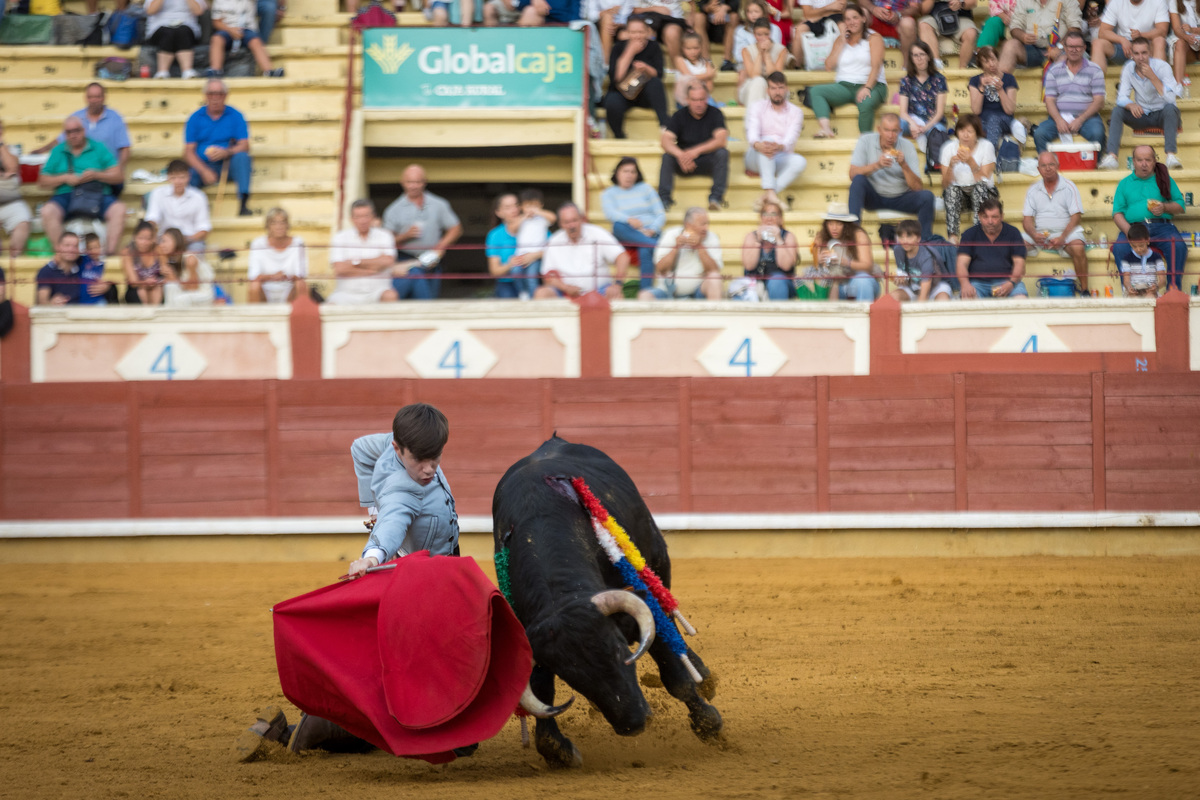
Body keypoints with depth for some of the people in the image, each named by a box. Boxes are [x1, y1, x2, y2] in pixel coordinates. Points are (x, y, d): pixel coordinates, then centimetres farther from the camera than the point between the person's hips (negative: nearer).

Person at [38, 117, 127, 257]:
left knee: (119, 209, -30)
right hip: (66, 195, 1)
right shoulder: (58, 151, 16)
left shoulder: (98, 148, 12)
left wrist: (96, 175, -10)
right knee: (48, 211, -32)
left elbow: (118, 176, 7)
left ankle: (109, 251, -33)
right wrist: (65, 178, -4)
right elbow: (43, 181, 12)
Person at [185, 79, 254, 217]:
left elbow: (244, 146, -4)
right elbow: (188, 152, -3)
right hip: (203, 164, -1)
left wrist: (227, 152, -27)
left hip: (228, 164, 1)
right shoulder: (195, 118, 5)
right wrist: (204, 171, -21)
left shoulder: (235, 116, 5)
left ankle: (243, 205, -38)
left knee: (242, 157, -32)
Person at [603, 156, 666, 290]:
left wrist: (652, 230, -12)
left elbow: (661, 215, 10)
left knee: (645, 251, -36)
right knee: (618, 226, -36)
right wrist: (629, 220, -31)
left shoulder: (645, 188, 19)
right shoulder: (608, 194, 14)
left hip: (650, 233, 0)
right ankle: (656, 245, -45)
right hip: (628, 236, 0)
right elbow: (610, 213, -10)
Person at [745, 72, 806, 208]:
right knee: (769, 140, -35)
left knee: (800, 161, -32)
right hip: (756, 159, -1)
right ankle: (770, 192, -49)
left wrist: (780, 146, -35)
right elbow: (752, 133, -12)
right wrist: (758, 145, -37)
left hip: (780, 159, 1)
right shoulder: (757, 108, 6)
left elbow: (791, 139, -10)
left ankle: (764, 197, -41)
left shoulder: (796, 112, 8)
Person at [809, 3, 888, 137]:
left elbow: (876, 66, -8)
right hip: (844, 86, 5)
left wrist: (867, 88, -24)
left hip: (871, 85, -5)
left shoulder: (873, 38, 6)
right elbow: (829, 65, 8)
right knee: (815, 91, -21)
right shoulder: (840, 40, 20)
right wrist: (842, 43, 4)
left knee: (866, 103, -40)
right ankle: (825, 129, -40)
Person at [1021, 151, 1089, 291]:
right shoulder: (1033, 190, 12)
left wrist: (1062, 237, -20)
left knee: (1077, 247, -35)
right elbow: (1027, 218, 7)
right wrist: (1034, 235, -16)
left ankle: (1084, 289, -25)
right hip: (1039, 234, 3)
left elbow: (1076, 216, -4)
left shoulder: (1069, 187, 3)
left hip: (1065, 232, -3)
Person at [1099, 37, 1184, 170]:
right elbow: (1122, 98, -10)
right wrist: (1131, 105, -34)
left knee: (1170, 108, -36)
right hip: (1141, 116, 3)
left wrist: (1152, 77, -33)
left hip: (1161, 114, -3)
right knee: (1117, 110, -22)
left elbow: (1170, 99, -27)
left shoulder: (1162, 67, -16)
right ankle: (1111, 156, -34)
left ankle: (1171, 156, -45)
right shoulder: (1128, 69, -5)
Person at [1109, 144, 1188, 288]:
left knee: (1178, 246, -32)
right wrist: (1128, 230, -11)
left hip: (1162, 226, 0)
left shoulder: (1165, 179, 19)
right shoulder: (1125, 183, 18)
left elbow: (1180, 206, 15)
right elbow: (1117, 213, 9)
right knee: (1120, 248, -32)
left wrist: (1164, 207, -7)